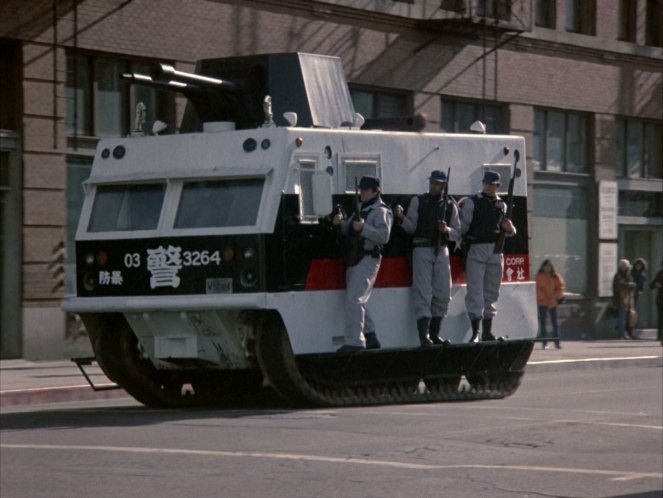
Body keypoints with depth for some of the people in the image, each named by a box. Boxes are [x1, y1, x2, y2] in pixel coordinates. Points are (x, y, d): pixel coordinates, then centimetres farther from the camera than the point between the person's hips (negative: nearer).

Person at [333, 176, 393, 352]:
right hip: (354, 259, 10)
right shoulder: (361, 208, 21)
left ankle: (354, 341, -23)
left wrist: (363, 228, -28)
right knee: (357, 301, 16)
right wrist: (341, 223, 4)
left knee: (354, 300, -18)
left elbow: (384, 235, -19)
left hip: (367, 260, -10)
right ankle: (371, 338, 26)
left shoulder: (381, 211, -7)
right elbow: (349, 231, 25)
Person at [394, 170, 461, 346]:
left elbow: (457, 233, 11)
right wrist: (401, 218, -18)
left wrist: (447, 230, -9)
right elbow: (411, 227, 1)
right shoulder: (418, 201, 6)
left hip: (441, 251, 4)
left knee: (443, 295, 5)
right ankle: (424, 335, -16)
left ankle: (434, 333, 16)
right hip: (422, 250, -4)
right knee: (423, 294, -10)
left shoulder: (450, 206, 12)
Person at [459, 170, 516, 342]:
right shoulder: (472, 202, 0)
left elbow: (508, 231, 19)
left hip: (495, 251, 5)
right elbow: (463, 227, -2)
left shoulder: (502, 205, 14)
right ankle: (475, 332, -13)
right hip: (476, 249, -5)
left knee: (491, 292, 9)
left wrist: (509, 229, 1)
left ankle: (487, 331, 15)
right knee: (475, 291, -10)